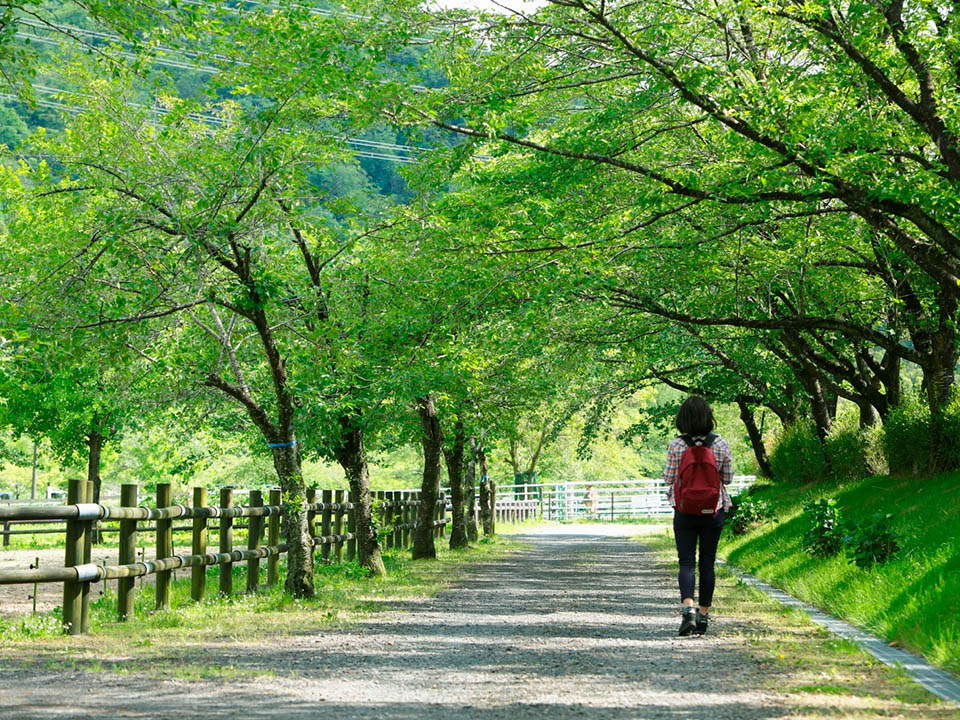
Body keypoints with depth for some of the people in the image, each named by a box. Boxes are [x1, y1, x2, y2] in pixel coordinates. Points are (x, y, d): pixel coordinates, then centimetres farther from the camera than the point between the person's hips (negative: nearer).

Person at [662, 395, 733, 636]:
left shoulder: (676, 446, -10)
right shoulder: (720, 444, -5)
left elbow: (669, 478, -4)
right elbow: (727, 478, 2)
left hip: (684, 510, -1)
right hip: (714, 510, 1)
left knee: (686, 561, 1)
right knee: (707, 562, 10)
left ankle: (688, 607, -20)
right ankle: (703, 614, 13)